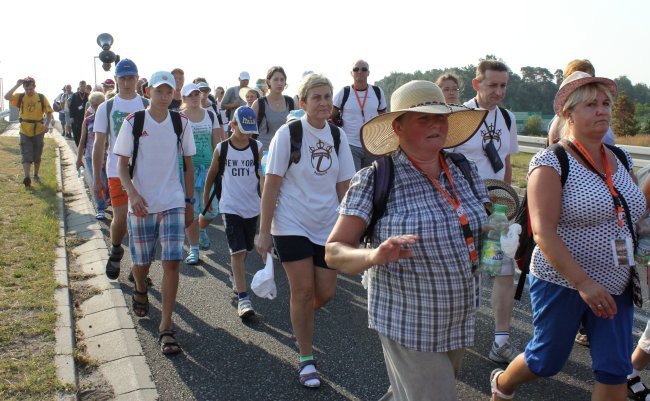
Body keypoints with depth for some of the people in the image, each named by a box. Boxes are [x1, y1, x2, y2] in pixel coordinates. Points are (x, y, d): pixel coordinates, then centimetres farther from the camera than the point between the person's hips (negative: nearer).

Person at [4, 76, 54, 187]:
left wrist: (47, 125, -16)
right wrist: (16, 85, -16)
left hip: (38, 131, 1)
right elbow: (6, 97, -17)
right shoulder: (20, 97, -1)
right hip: (25, 131, -1)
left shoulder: (41, 98, -1)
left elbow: (49, 112, -2)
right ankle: (27, 177, -15)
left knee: (37, 155, 12)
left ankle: (36, 175, 29)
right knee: (26, 155, -8)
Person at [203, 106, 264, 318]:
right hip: (231, 207, -2)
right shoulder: (222, 148, -4)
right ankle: (243, 299, -10)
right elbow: (212, 173, 10)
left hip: (252, 207, 2)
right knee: (238, 252, -10)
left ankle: (236, 278, 44)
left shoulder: (258, 148, -3)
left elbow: (262, 175, -8)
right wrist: (206, 197, 18)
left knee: (245, 250, 17)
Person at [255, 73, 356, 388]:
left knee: (325, 293, 6)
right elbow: (271, 185, -9)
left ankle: (299, 317, 41)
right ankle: (306, 361, 16)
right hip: (292, 225, -4)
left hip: (326, 227, 4)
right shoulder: (288, 134, -10)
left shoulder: (338, 136, 3)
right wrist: (264, 231, -11)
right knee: (304, 291, -2)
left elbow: (343, 186, 8)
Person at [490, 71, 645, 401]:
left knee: (615, 371, 5)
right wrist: (583, 283, -27)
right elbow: (543, 232, -22)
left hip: (616, 287, 6)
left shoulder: (621, 160, 7)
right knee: (546, 361, 11)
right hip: (562, 284, -5)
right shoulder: (551, 163, -14)